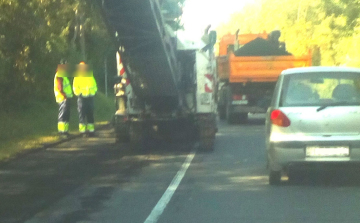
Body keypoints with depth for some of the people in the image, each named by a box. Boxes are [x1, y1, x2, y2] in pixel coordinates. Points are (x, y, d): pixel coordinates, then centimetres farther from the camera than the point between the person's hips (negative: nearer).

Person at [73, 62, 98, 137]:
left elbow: (94, 86, 15)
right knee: (82, 115, -4)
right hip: (82, 98, -3)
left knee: (90, 115, 7)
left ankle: (91, 130, 12)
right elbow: (75, 88, -1)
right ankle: (82, 131, -3)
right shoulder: (77, 77, 3)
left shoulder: (90, 76, 14)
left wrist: (93, 92, -1)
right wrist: (79, 93, -15)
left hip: (90, 97, 3)